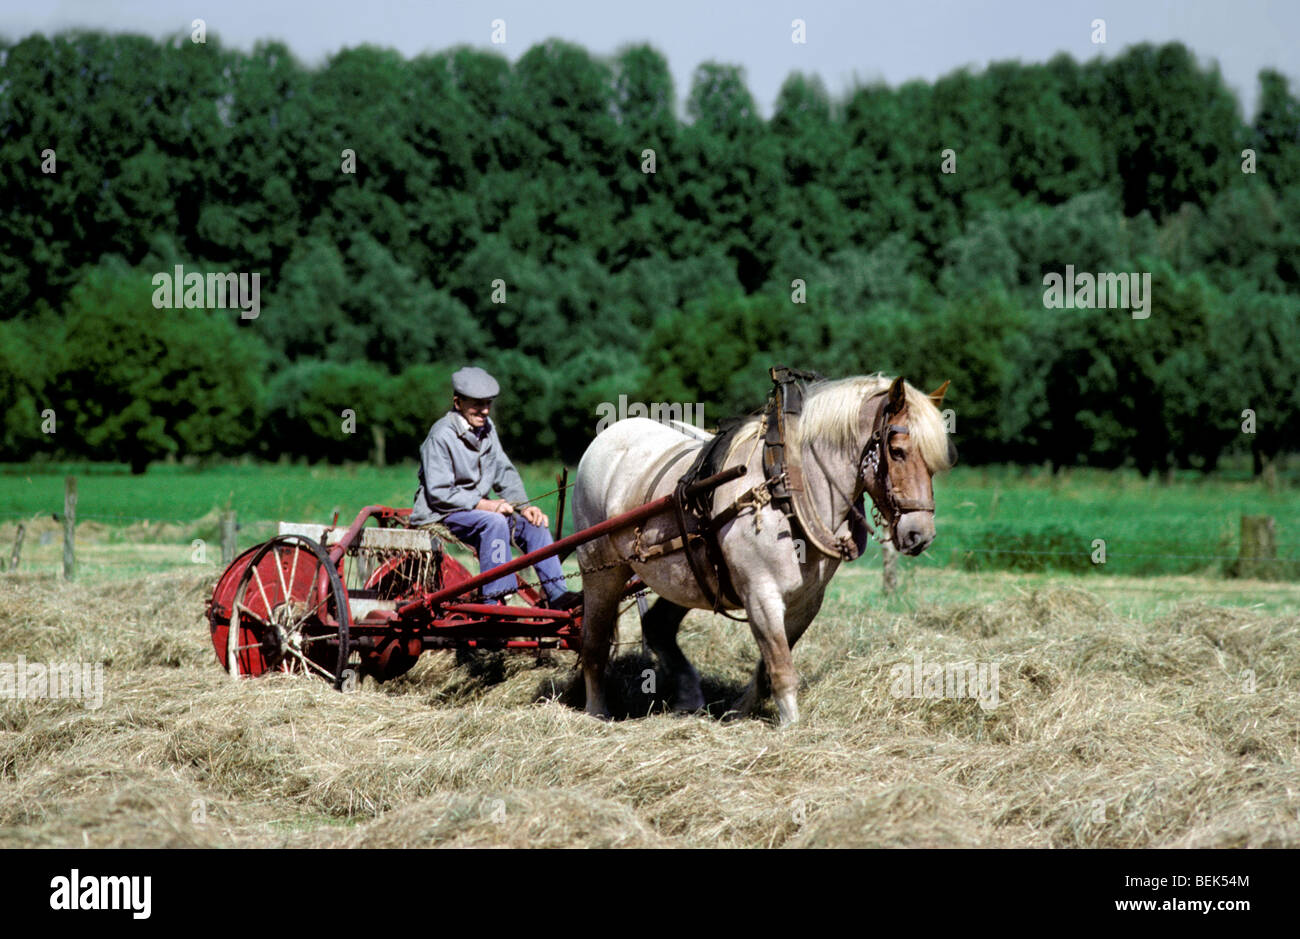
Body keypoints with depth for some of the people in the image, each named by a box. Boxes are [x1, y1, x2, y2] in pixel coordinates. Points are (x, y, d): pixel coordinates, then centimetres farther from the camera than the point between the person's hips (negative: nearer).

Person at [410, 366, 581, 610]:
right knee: (494, 522, -32)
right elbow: (438, 493, -20)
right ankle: (493, 602, -34)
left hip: (478, 507, 8)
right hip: (440, 515, -8)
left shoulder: (486, 428, 8)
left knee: (533, 522, -7)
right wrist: (484, 505, -23)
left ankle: (556, 595, -9)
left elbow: (505, 474, 11)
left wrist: (523, 506, -6)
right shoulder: (441, 436, -16)